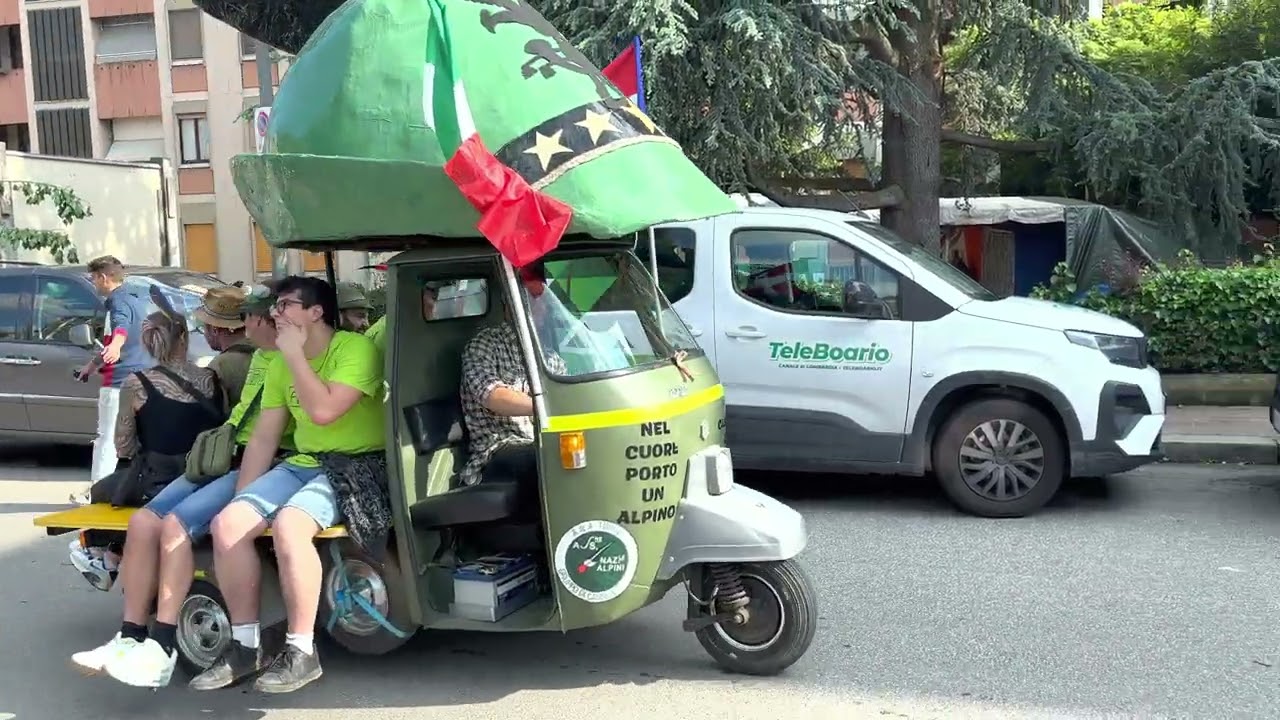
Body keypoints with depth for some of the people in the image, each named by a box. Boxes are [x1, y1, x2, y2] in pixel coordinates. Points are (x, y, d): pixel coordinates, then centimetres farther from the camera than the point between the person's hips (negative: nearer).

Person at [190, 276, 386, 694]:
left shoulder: (356, 348, -12)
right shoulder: (282, 365, 12)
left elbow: (323, 411, -26)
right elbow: (264, 437, 13)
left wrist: (294, 352, -16)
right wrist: (242, 500, 5)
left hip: (357, 465, -7)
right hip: (302, 464, 8)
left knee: (287, 525, -32)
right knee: (227, 524, -13)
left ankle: (301, 652, -18)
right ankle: (245, 646, 0)